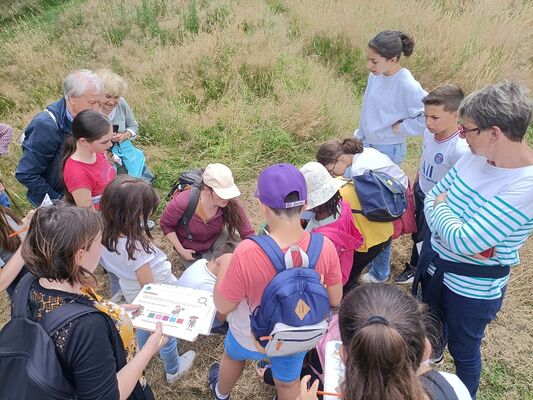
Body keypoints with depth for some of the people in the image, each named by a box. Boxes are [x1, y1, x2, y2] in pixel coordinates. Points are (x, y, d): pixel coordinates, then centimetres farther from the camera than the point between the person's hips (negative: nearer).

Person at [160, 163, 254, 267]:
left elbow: (248, 234, -23)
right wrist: (182, 251, -17)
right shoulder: (183, 203, -34)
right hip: (192, 250, -2)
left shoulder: (231, 204, -29)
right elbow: (166, 224, -15)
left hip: (216, 238, 2)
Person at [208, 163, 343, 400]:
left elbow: (223, 306, -21)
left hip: (253, 337, -1)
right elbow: (335, 300, -11)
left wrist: (223, 269, -6)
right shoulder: (325, 247, -29)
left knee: (233, 355, 35)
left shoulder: (247, 253, -38)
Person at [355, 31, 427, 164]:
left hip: (388, 150, -6)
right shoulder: (375, 76, -5)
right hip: (364, 143, 7)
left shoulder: (407, 86, -24)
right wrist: (360, 136, 13)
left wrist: (399, 127, -20)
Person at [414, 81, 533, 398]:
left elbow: (461, 240, -34)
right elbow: (431, 196, -1)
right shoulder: (477, 156, -10)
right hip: (433, 259, 7)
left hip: (473, 286, -7)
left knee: (463, 350, 19)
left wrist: (441, 208, -15)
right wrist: (469, 237, -18)